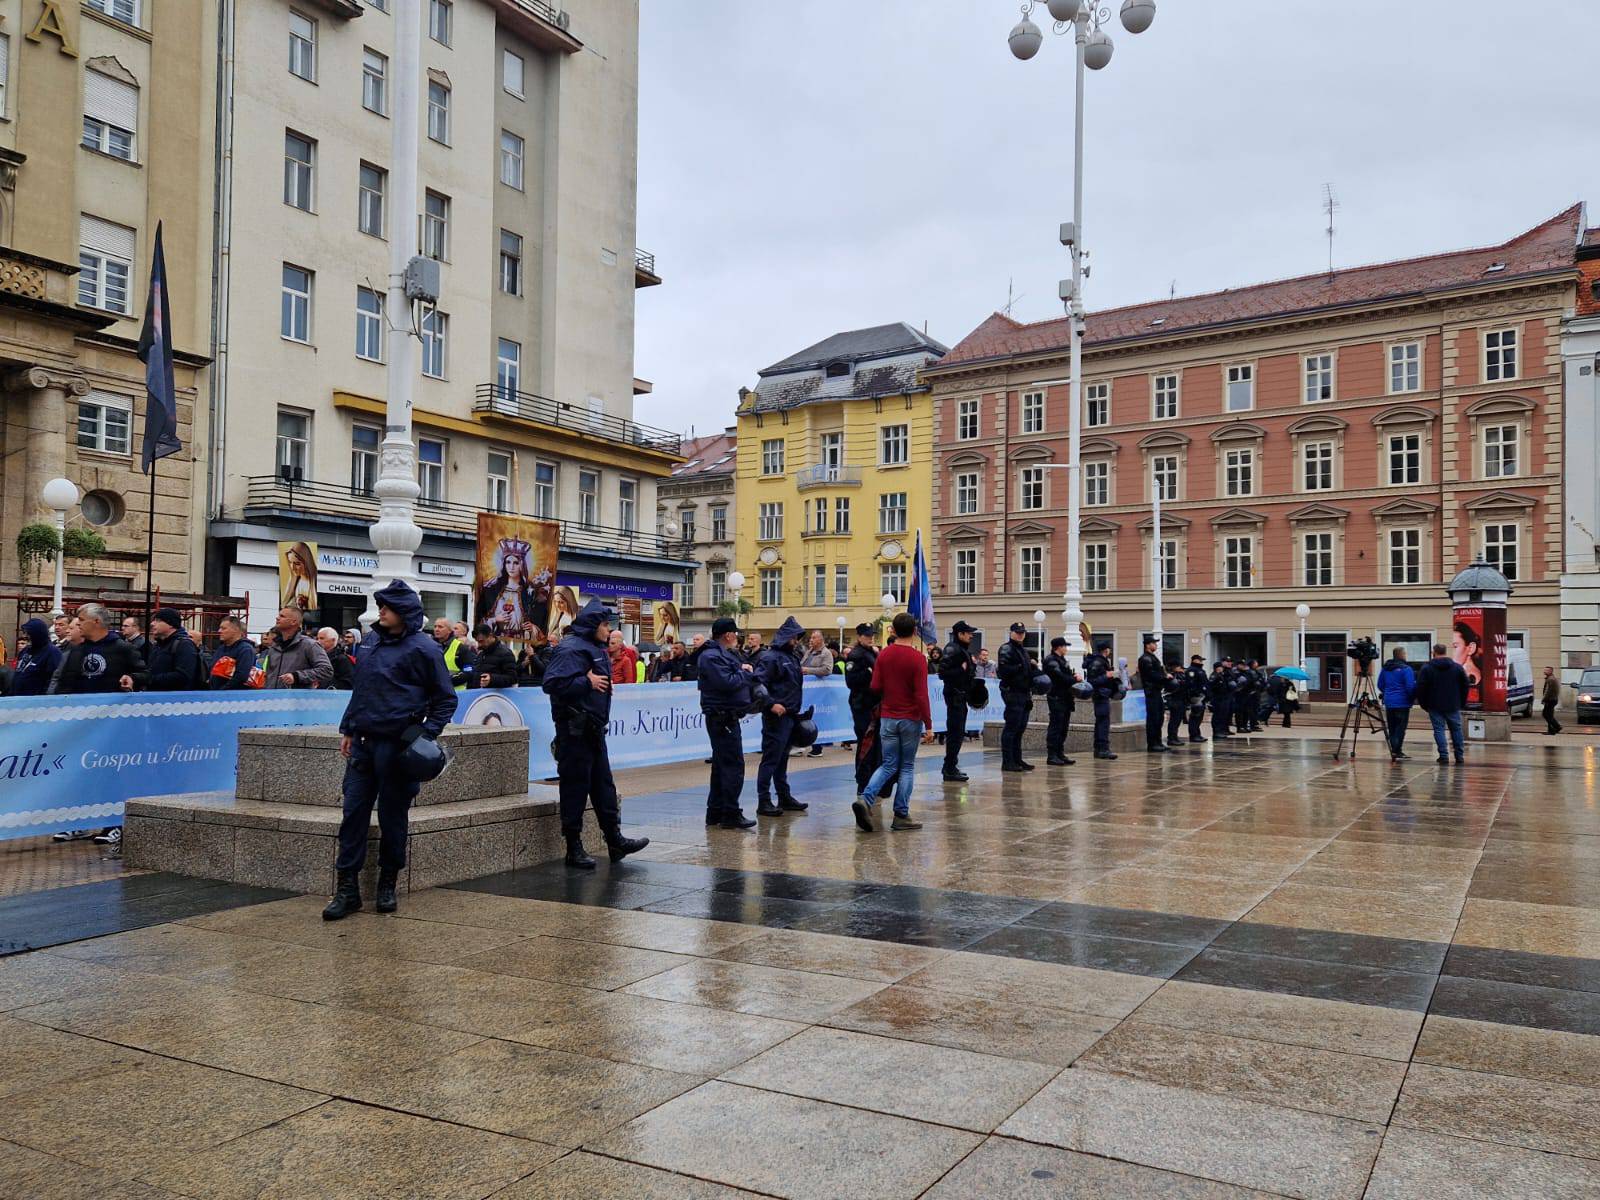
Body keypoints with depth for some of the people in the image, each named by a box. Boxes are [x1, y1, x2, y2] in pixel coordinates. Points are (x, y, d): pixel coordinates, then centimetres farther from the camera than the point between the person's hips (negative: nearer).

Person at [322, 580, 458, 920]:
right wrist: (348, 729, 16)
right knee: (353, 812, 4)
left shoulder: (422, 648, -8)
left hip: (397, 745, -6)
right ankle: (347, 889, 10)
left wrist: (426, 735, -12)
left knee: (392, 816, 5)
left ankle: (388, 885, 20)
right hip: (363, 742, 6)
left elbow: (445, 699, -4)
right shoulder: (370, 641, 12)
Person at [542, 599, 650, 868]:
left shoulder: (596, 648, 16)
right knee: (576, 787, -1)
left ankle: (615, 840, 22)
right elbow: (552, 683, -26)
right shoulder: (571, 648, -15)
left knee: (603, 785, 14)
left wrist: (605, 683, 8)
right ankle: (574, 848, 8)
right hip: (575, 730, -10)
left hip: (594, 729, 10)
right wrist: (588, 682, -21)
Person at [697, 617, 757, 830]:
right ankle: (731, 814, -6)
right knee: (733, 766, -9)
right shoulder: (711, 657, -14)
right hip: (721, 717, -11)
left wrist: (746, 671, -4)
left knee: (722, 765, 14)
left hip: (727, 718, 11)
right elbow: (727, 683, -25)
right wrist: (745, 672, -10)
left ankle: (715, 812, 21)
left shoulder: (728, 654, 18)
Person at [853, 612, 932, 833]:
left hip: (887, 718, 4)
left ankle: (865, 799, -12)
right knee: (907, 767, 8)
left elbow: (875, 687, 1)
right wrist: (929, 725, -11)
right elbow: (921, 695, -15)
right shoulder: (917, 659, -13)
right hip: (911, 719, -4)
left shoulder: (883, 655, 0)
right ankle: (901, 816, 9)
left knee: (889, 765, 10)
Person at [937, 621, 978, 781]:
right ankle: (949, 770, -5)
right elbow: (943, 673, -22)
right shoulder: (952, 649, -14)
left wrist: (971, 666, 7)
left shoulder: (964, 649, 17)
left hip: (961, 695, 10)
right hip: (955, 694, -10)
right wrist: (962, 669, -18)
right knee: (955, 732, -9)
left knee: (957, 732, 15)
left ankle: (950, 767, 23)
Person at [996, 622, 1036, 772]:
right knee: (1011, 728, -9)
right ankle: (1007, 762, -6)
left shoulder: (1024, 651, 23)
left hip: (1024, 693, 9)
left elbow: (1029, 671, 31)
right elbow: (1004, 669, -20)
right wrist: (1020, 667, -18)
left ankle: (1017, 760, 19)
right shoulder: (1006, 649, -6)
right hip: (1012, 693, -9)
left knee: (1020, 728, 12)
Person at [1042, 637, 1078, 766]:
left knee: (1063, 727, 11)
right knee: (1055, 726, -9)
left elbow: (1067, 676, 21)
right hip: (1056, 698, -10)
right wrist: (1074, 679, -9)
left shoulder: (1062, 660, 21)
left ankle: (1060, 754, 17)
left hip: (1065, 697, 10)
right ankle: (1051, 756, -7)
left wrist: (1074, 675, 0)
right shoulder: (1051, 660, -11)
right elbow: (1059, 676, -20)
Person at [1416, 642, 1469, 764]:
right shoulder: (1457, 667, 3)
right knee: (1456, 729, 13)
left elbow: (1420, 688, -6)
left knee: (1439, 729, 1)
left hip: (1435, 706, -2)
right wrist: (1462, 703, 11)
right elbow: (1465, 686, 5)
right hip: (1453, 706, 2)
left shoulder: (1426, 668, -4)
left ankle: (1444, 755, -6)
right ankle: (1460, 755, 15)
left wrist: (1424, 704, 4)